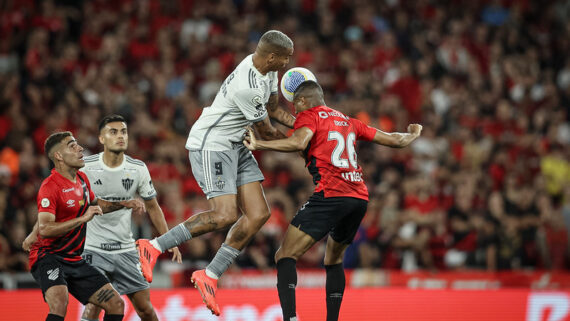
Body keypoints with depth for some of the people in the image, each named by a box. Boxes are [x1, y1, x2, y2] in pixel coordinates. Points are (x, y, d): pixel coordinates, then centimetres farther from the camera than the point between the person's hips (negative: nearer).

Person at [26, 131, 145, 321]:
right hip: (48, 256, -9)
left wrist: (123, 204, 22)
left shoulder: (82, 179, 11)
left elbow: (94, 204, 33)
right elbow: (44, 229, -29)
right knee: (59, 303, -36)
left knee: (117, 305, 3)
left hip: (75, 260, 9)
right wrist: (83, 218, -32)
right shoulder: (50, 187, -17)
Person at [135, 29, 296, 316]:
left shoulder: (267, 68, 3)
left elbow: (271, 109, 20)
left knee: (259, 214, 0)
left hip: (235, 146, 10)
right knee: (226, 215, -20)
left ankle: (210, 275, 6)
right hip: (210, 144, -10)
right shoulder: (247, 86, -28)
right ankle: (154, 247, -7)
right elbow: (266, 133, -15)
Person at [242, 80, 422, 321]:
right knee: (333, 260, 27)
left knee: (285, 256, -7)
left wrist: (257, 145, -13)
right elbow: (395, 141, 30)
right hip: (360, 199, 7)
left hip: (331, 195, -7)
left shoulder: (308, 115, 7)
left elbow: (298, 142, -15)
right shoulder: (348, 121, 24)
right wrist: (413, 134, 51)